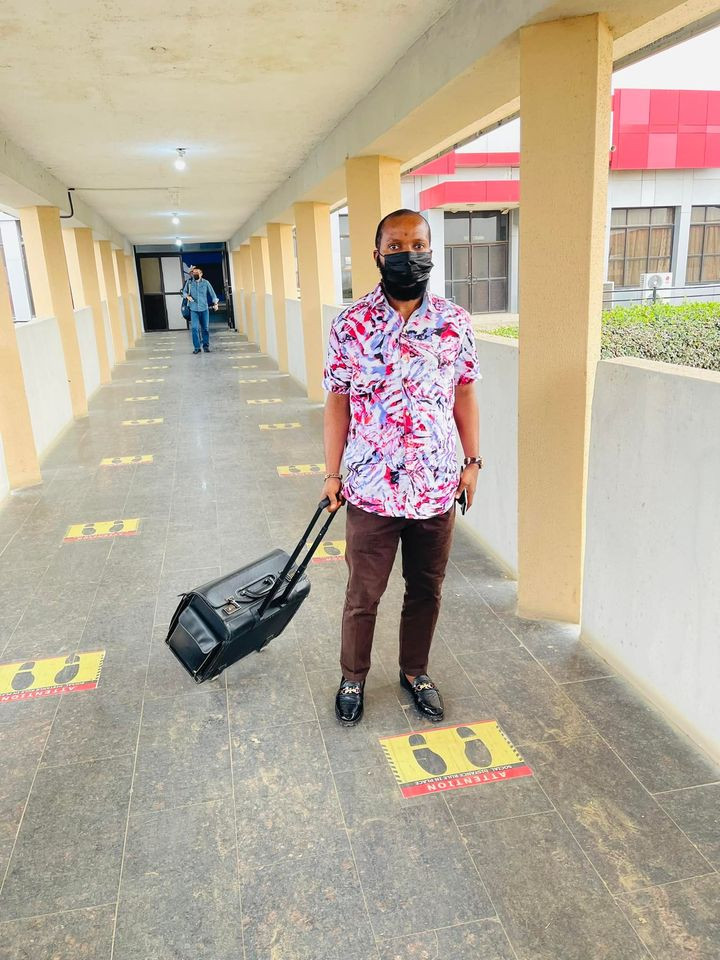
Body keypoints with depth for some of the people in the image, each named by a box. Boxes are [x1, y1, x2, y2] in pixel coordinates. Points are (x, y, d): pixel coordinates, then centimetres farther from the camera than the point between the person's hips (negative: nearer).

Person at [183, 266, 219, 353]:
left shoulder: (206, 283, 2)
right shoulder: (189, 282, 3)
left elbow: (212, 293, 2)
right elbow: (184, 291, 11)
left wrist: (215, 303, -9)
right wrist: (187, 296, -10)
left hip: (204, 309, 0)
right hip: (194, 310, 0)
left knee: (205, 328, 5)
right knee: (194, 328, -7)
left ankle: (206, 346, 17)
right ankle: (196, 347, -1)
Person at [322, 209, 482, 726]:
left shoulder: (457, 323, -1)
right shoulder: (351, 324, -7)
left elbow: (464, 393, 8)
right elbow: (338, 402, -1)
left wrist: (473, 460, 6)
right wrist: (332, 474, 0)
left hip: (437, 488, 2)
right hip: (372, 490, -2)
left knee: (426, 590, 17)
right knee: (363, 595, 12)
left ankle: (415, 671, 40)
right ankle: (353, 678, 35)